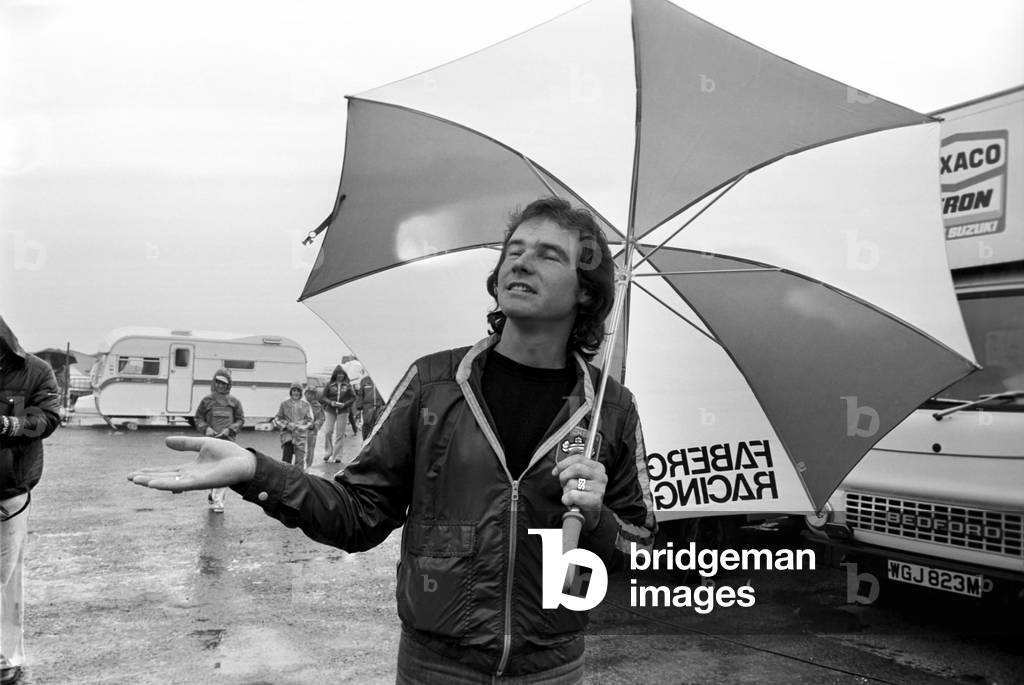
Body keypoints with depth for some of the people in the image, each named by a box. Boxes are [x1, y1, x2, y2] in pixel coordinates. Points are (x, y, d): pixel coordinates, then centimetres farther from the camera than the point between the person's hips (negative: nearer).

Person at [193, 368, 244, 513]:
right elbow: (198, 418, 11)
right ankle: (212, 493, 31)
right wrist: (206, 428, -7)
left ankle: (218, 501, -6)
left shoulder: (234, 401, 5)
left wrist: (230, 429, -7)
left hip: (228, 440, -1)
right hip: (211, 440, 1)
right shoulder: (207, 400, 5)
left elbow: (241, 420, 9)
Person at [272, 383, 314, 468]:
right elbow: (277, 419, 8)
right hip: (287, 434, -1)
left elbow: (310, 420, 7)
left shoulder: (305, 405, 8)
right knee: (285, 460, -12)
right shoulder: (284, 404, 7)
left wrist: (300, 427, -9)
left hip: (300, 435, 1)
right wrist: (287, 425, -9)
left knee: (300, 460, 1)